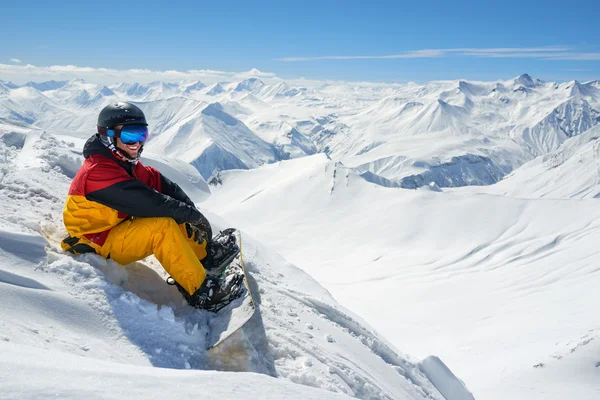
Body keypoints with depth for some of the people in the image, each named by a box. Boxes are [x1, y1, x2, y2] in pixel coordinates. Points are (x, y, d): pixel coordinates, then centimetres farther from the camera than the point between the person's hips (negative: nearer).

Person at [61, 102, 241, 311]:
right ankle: (201, 293, -26)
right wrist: (190, 214, -27)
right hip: (96, 246, -9)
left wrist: (190, 209, -17)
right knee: (162, 225, -29)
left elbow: (159, 182, -4)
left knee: (173, 210, 3)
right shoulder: (98, 171, -26)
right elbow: (146, 202, -33)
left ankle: (204, 254, 6)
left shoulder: (125, 162, 3)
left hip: (116, 229, 10)